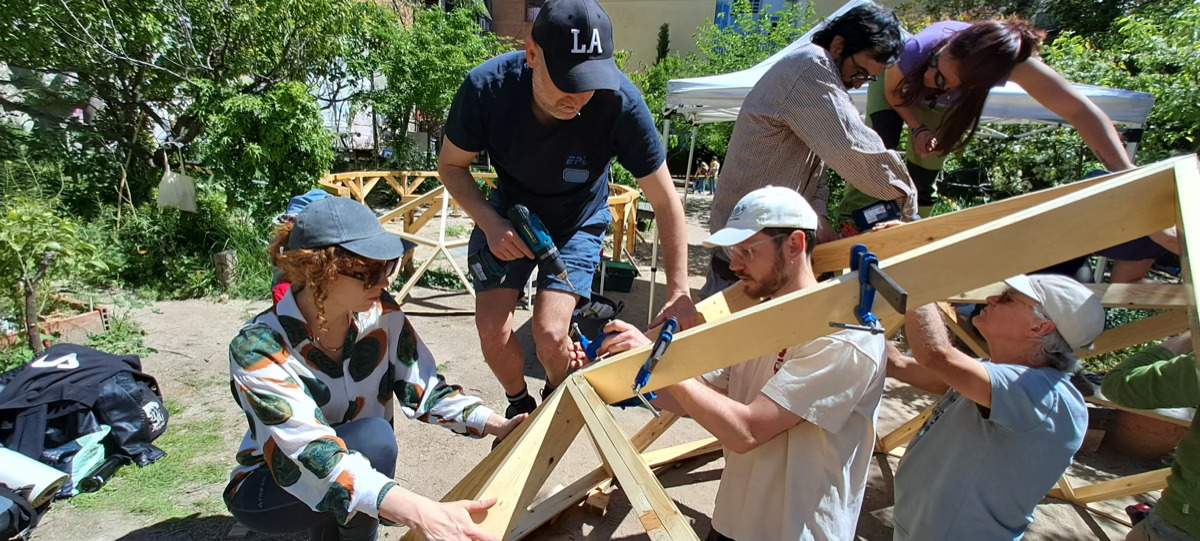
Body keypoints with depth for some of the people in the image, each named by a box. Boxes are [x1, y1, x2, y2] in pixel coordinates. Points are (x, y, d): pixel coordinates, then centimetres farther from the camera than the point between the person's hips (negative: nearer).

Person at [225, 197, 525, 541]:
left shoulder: (382, 315, -15)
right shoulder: (258, 349, -29)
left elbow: (424, 390, -9)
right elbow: (312, 453, -40)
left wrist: (500, 427, -26)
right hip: (266, 490, -5)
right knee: (372, 436, -29)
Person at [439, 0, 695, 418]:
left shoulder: (620, 101, -34)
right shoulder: (487, 86, -29)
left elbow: (665, 201, -23)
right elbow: (451, 165, -10)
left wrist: (678, 295, -26)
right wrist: (489, 223, -27)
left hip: (578, 222, -1)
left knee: (550, 333, -14)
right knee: (491, 329, -7)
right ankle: (519, 406, 27)